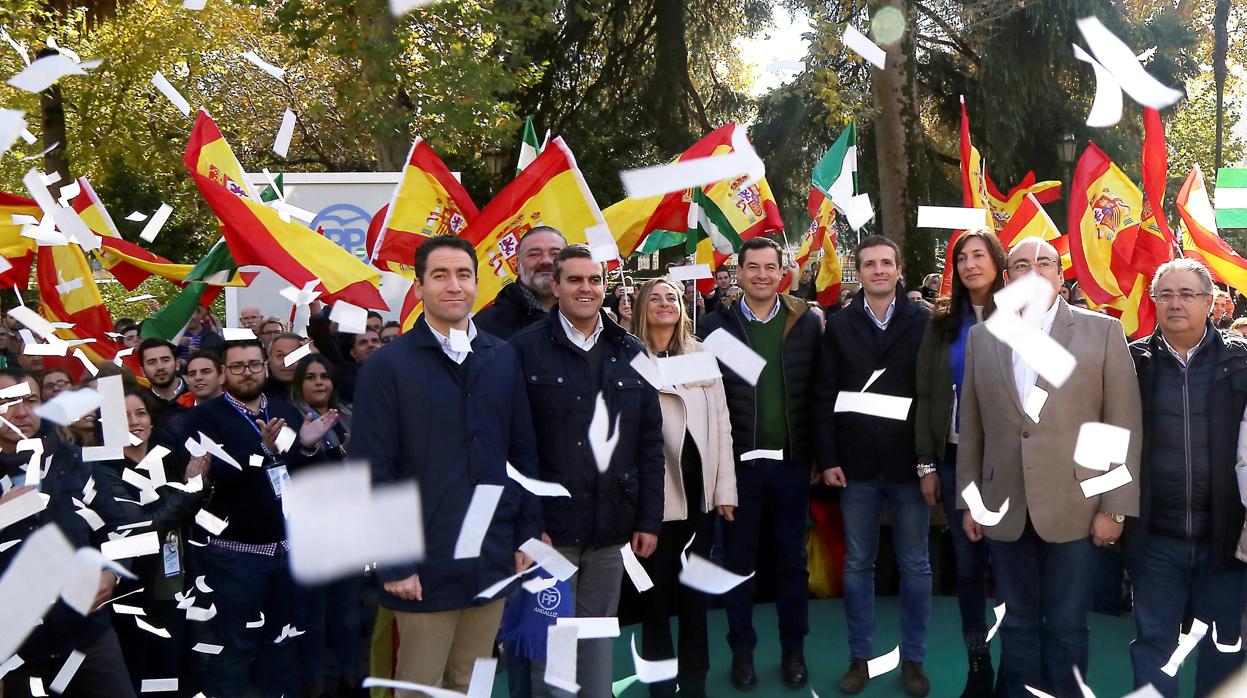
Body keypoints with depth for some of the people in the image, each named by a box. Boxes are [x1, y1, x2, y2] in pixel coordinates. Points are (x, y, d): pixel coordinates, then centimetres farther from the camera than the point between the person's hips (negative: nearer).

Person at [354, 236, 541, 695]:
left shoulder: (504, 359, 6)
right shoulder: (388, 366, -5)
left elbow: (523, 453, 9)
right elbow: (375, 472, -7)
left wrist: (527, 535, 5)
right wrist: (392, 564, -10)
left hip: (493, 559, 4)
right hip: (425, 566, -3)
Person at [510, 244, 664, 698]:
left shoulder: (630, 352, 10)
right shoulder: (525, 349, -2)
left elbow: (649, 443, 10)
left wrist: (649, 519, 6)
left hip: (611, 527, 4)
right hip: (549, 524, -3)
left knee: (600, 635, 12)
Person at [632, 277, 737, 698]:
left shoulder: (702, 355, 12)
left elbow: (721, 423, 10)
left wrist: (725, 488, 4)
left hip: (699, 488, 4)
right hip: (655, 493, -3)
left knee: (696, 587, 11)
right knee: (657, 587, 4)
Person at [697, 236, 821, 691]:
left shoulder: (806, 323, 1)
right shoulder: (716, 325, -1)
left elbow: (818, 393, 2)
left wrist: (819, 455, 0)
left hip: (792, 462, 1)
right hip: (738, 463, -1)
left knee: (792, 560, 12)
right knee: (739, 562, 10)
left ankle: (794, 649, 26)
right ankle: (742, 651, 24)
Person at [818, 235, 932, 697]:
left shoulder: (923, 322, 0)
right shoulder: (839, 326, 4)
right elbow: (826, 396, 3)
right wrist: (828, 459, -3)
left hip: (908, 463, -1)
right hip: (857, 465, 1)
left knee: (915, 566, 8)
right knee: (857, 565, 10)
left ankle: (913, 658, 22)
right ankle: (860, 657, 22)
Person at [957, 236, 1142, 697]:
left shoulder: (1103, 331, 0)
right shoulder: (982, 337, 7)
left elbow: (1124, 426, -2)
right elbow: (970, 428, 9)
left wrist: (1116, 507, -6)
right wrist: (968, 501, 8)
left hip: (1073, 508, -2)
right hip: (1005, 510, 2)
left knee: (1066, 628, 6)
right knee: (1017, 625, 12)